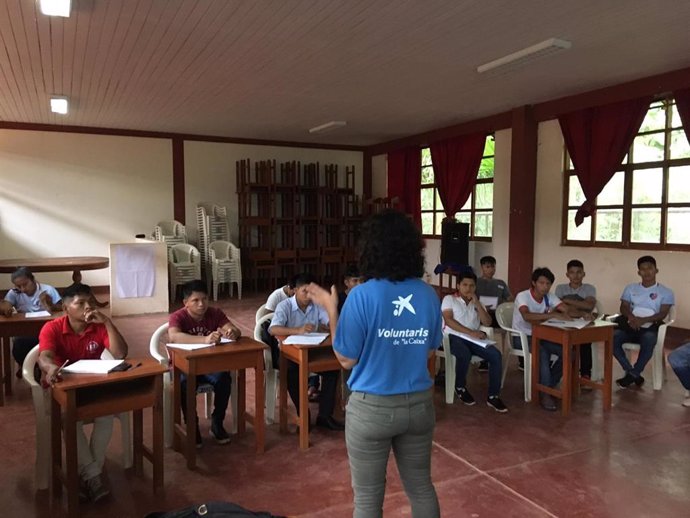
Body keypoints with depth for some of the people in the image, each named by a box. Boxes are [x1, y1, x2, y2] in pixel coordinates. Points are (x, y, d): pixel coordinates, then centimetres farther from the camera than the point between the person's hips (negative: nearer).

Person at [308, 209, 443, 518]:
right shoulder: (429, 295, -5)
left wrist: (331, 310, -3)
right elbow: (429, 352, 7)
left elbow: (346, 360, -10)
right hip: (419, 404, 4)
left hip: (372, 408, -4)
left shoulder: (362, 296, -18)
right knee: (421, 486, 22)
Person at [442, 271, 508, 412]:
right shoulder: (449, 299, 6)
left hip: (474, 339, 5)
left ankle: (493, 396, -13)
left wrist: (477, 303, -4)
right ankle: (460, 388, -7)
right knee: (465, 355, -36)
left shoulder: (477, 303, 21)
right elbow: (449, 320, -10)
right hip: (454, 337, -5)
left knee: (496, 355, -21)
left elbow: (487, 322, 6)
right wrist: (471, 332, -19)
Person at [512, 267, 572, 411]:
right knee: (543, 352, -33)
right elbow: (527, 316, -39)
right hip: (522, 337, -6)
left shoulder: (549, 297, 1)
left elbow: (567, 311, -9)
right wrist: (553, 315, -40)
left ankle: (549, 385, 0)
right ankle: (545, 393, -22)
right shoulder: (522, 296, -19)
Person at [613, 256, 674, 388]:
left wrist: (643, 320, -20)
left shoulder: (665, 292, 8)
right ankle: (635, 375, -18)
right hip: (631, 327, 3)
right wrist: (631, 317, -16)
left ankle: (632, 375, -20)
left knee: (648, 340, -39)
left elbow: (663, 314, -4)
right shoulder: (630, 288, 17)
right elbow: (623, 307, 8)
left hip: (650, 328, -3)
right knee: (612, 337, -29)